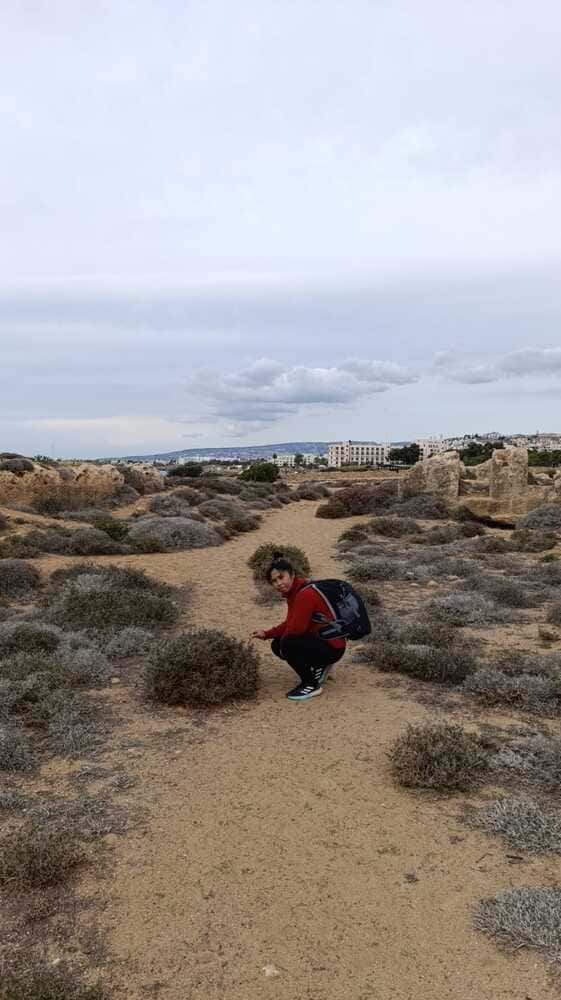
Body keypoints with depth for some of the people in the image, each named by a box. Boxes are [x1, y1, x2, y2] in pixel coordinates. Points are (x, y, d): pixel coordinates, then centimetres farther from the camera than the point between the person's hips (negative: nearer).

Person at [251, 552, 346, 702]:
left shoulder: (306, 594, -25)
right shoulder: (294, 591, 4)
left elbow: (295, 629, -26)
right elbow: (289, 624, 13)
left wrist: (283, 639, -6)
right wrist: (267, 634, 2)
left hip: (332, 647, -10)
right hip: (318, 640, 10)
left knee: (287, 644, -26)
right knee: (276, 645, 6)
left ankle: (312, 685, -7)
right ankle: (319, 666, 17)